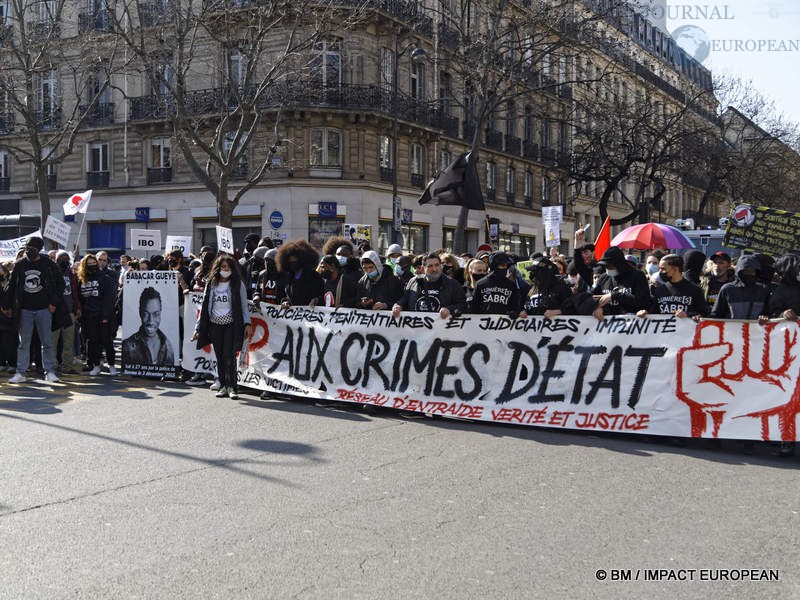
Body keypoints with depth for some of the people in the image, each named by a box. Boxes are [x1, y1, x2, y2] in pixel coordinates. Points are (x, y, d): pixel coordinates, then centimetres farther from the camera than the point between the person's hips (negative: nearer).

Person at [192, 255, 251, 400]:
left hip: (231, 324, -3)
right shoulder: (211, 284, 10)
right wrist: (198, 328, 9)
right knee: (219, 357, 4)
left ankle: (232, 387, -5)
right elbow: (204, 307, 12)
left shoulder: (237, 284, 4)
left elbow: (244, 305, 4)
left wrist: (247, 323, -7)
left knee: (229, 356, -12)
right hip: (215, 324, 3)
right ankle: (223, 386, 13)